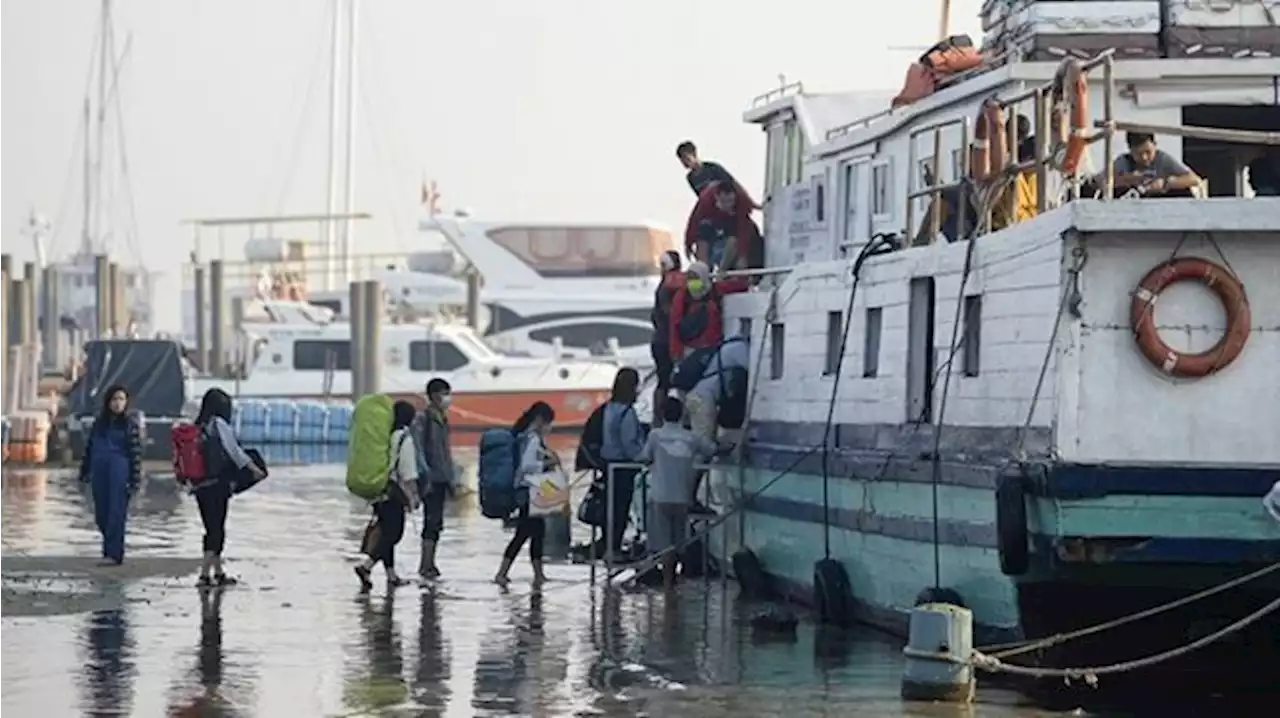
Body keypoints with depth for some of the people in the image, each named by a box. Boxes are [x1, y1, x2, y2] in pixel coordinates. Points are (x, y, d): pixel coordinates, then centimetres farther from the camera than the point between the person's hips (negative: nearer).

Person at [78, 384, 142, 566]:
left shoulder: (130, 424, 1)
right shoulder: (99, 422, 14)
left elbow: (136, 453, -4)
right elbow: (89, 447, 18)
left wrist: (134, 481, -10)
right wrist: (84, 472, 13)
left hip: (119, 472, -5)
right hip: (99, 472, 5)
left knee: (116, 514, -9)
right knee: (101, 514, 6)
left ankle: (114, 554, -8)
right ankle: (111, 548, 22)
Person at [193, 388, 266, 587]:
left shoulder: (198, 427, 8)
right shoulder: (219, 425, -10)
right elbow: (234, 451, -12)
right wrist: (254, 468, -6)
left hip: (200, 486, 7)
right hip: (217, 485, -7)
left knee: (213, 529, 15)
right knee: (216, 530, -2)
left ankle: (218, 572, 23)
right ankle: (205, 574, -8)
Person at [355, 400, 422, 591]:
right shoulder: (404, 438, -13)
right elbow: (408, 472, -11)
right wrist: (413, 496, -4)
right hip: (394, 491, -7)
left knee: (385, 531, 15)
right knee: (393, 532, -3)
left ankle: (391, 575, 22)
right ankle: (365, 565, -19)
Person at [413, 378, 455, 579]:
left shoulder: (443, 419, 14)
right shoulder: (422, 418, -10)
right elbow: (418, 449, -15)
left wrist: (451, 479, 19)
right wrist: (425, 474, -20)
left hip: (442, 478, 8)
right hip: (430, 478, -8)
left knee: (436, 522, 9)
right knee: (433, 520, -11)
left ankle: (429, 564, 13)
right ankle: (426, 565, -10)